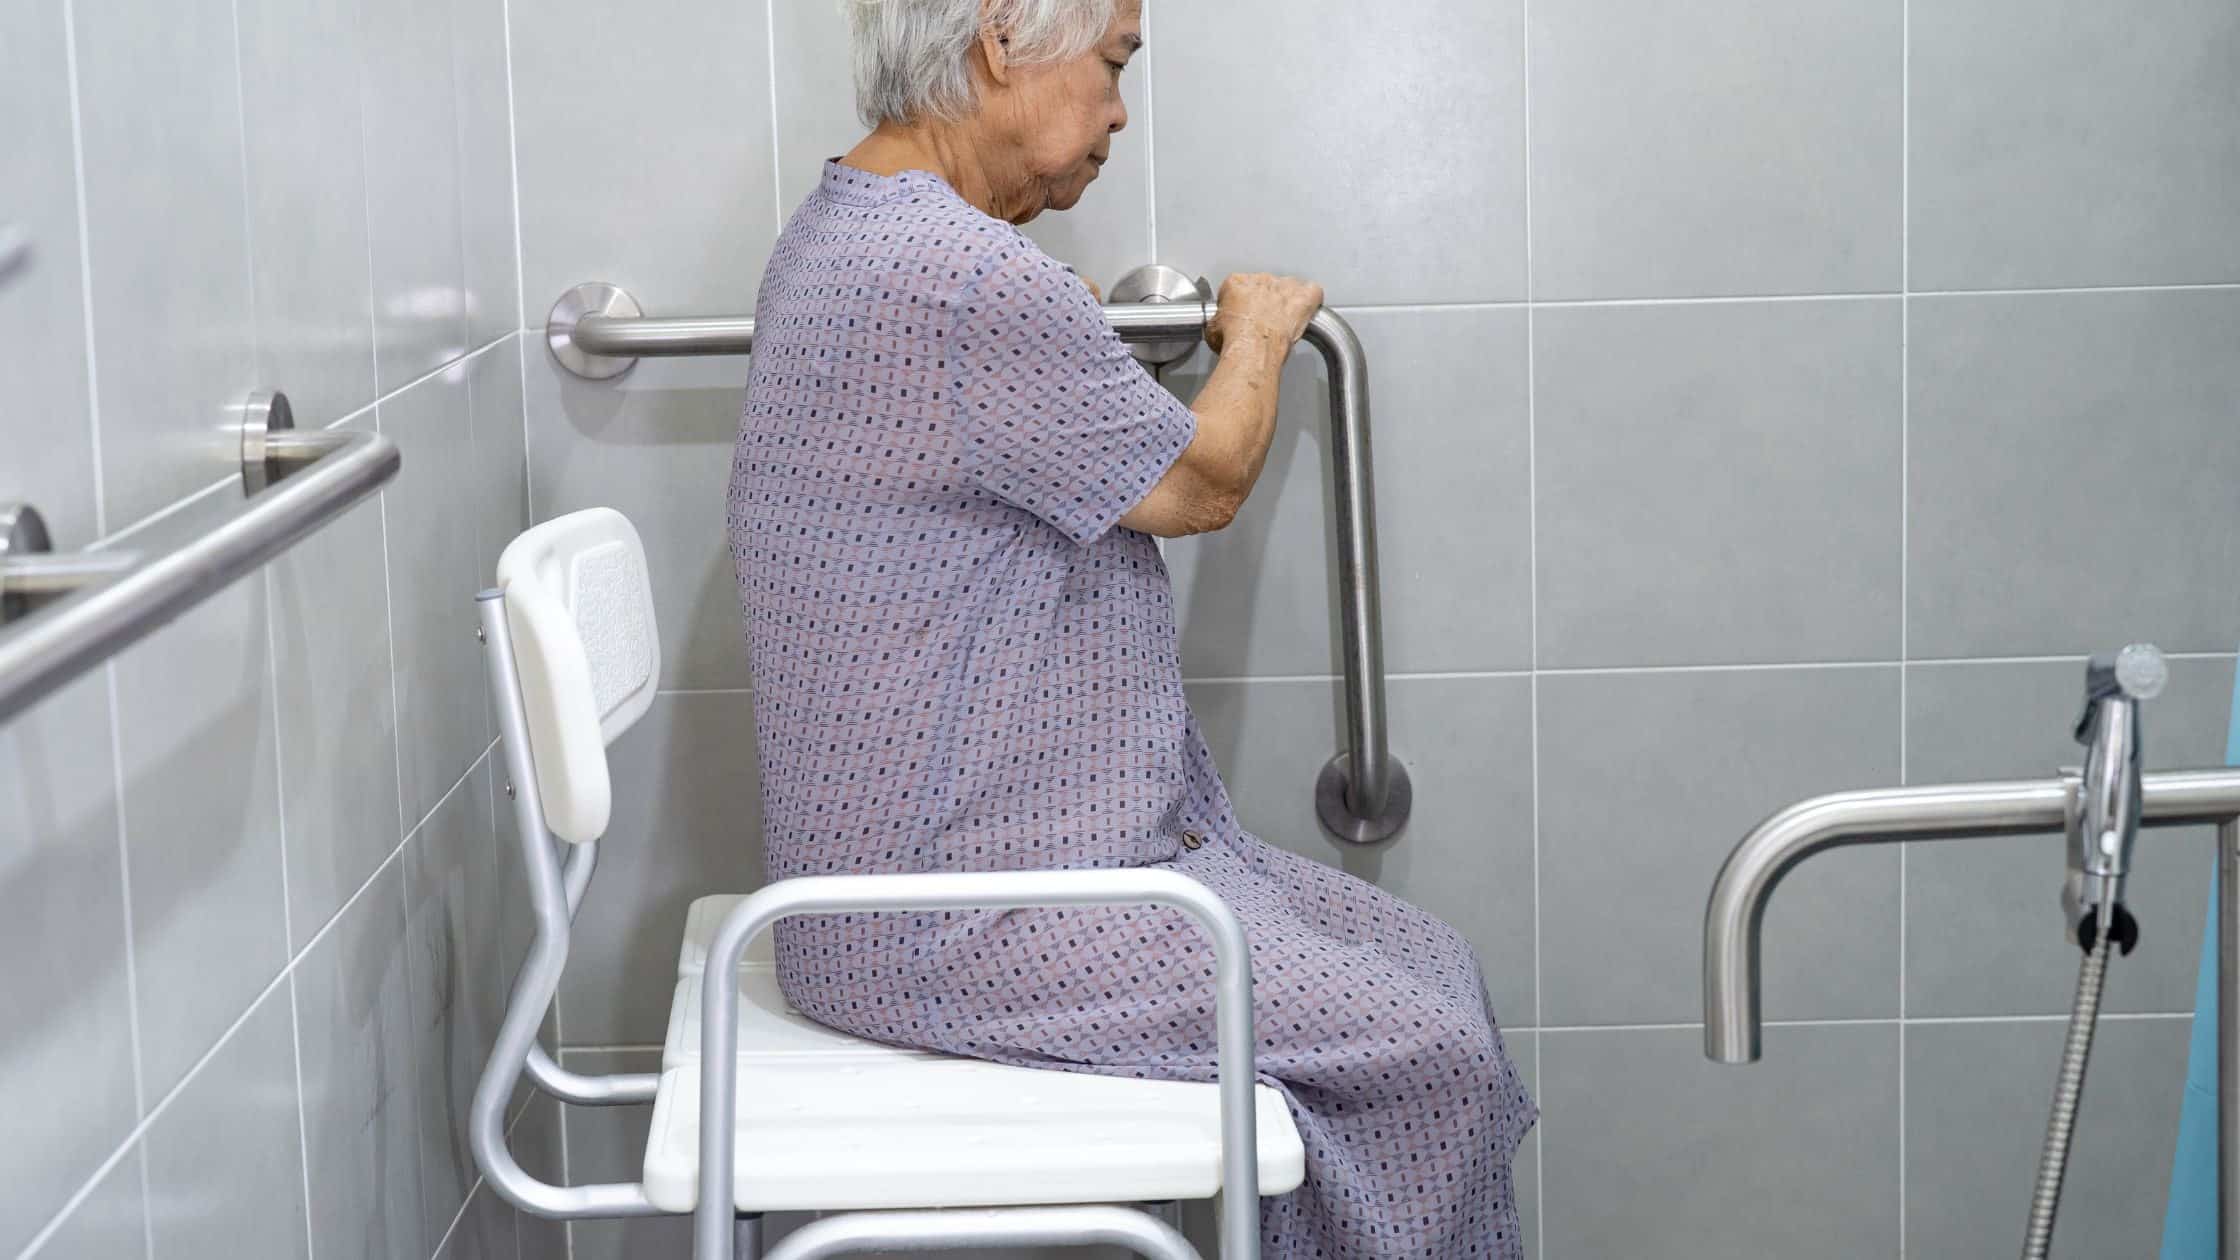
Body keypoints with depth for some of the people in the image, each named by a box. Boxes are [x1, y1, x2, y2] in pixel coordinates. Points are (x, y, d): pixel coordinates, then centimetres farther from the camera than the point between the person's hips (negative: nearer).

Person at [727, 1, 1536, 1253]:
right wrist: (1259, 331, 11)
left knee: (1433, 964, 9)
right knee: (1431, 1057, -13)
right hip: (962, 929, -11)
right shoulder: (971, 284, -24)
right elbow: (1202, 482, -8)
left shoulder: (842, 235, 11)